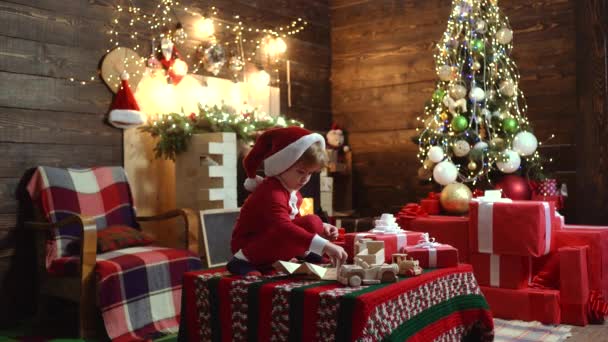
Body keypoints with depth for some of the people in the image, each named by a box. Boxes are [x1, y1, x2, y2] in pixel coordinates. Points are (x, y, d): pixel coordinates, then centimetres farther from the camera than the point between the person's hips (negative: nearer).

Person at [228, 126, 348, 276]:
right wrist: (324, 245, -51)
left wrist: (322, 228, -2)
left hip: (271, 240, 9)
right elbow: (285, 228, -44)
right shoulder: (272, 193, -29)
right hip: (248, 244, -8)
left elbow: (295, 220, 15)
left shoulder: (291, 189, 3)